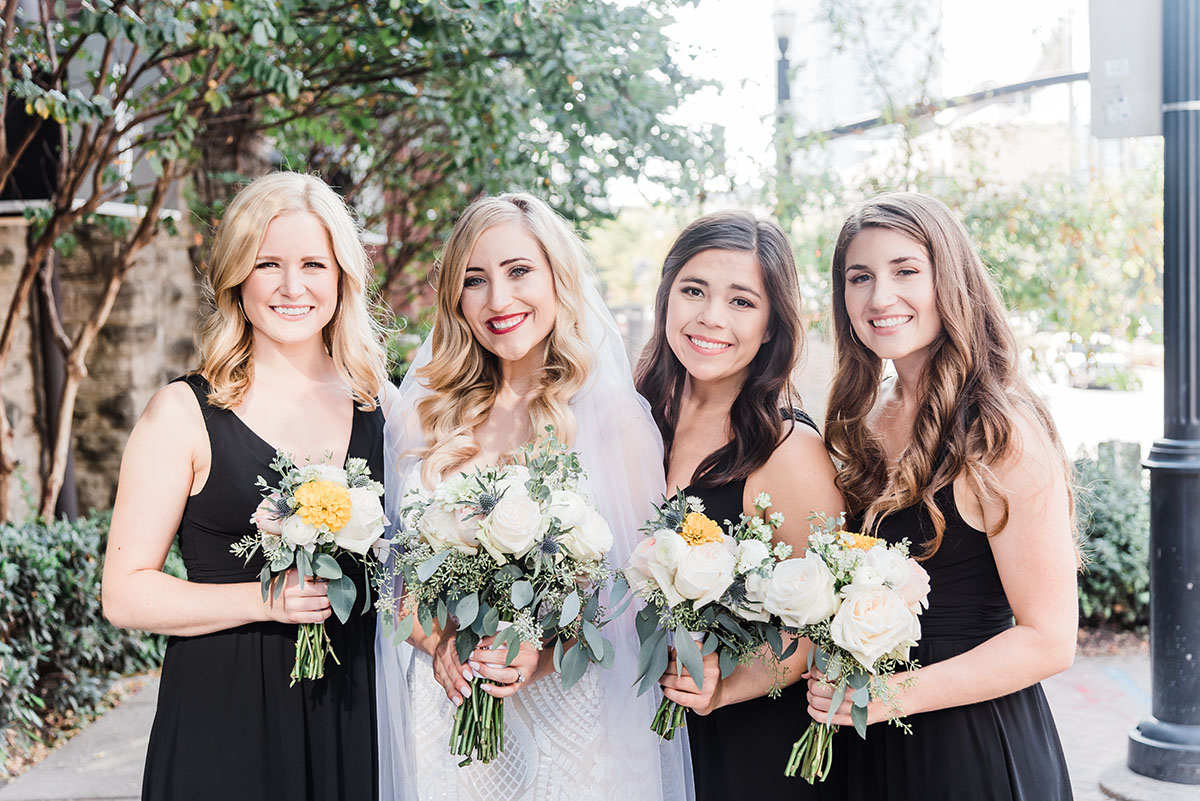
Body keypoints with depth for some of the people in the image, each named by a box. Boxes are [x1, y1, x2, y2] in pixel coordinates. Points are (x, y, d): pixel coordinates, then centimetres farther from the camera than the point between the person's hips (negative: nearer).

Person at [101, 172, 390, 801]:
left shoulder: (379, 406, 4)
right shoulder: (184, 413, -6)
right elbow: (125, 593, -8)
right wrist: (268, 599, -19)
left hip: (353, 708, 3)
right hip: (224, 719, -3)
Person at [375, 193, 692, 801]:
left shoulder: (615, 416, -6)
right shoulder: (426, 417, 4)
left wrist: (543, 654, -19)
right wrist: (438, 644, -10)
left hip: (565, 709, -2)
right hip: (446, 712, 3)